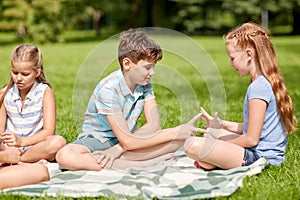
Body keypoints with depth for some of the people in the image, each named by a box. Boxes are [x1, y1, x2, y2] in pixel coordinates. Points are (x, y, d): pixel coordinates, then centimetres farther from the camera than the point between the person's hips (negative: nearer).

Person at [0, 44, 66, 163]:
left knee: (58, 142, -33)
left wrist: (22, 141, -27)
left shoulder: (45, 92, -5)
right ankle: (35, 161, -24)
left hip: (36, 145, -2)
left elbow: (48, 131, -13)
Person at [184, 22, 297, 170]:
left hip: (260, 156, -11)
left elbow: (251, 139, -20)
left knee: (192, 145, -25)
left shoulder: (258, 87, -20)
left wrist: (223, 146, -5)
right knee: (210, 133, 29)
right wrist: (221, 124, 16)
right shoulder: (268, 82, 11)